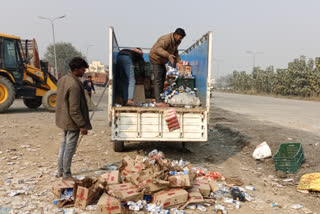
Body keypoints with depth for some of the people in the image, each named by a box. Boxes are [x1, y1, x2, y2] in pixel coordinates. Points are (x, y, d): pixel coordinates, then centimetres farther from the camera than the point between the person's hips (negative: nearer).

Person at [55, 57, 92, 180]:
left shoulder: (63, 79, 6)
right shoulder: (74, 86, -25)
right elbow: (74, 110, -25)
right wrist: (82, 125, -19)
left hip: (64, 119, 10)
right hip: (72, 122, -10)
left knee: (64, 144, 20)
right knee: (70, 148, 2)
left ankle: (60, 172, 33)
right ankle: (66, 175, 15)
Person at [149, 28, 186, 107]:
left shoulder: (176, 42, 0)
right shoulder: (166, 39, -29)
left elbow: (175, 52, 14)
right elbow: (157, 48, -43)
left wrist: (179, 61, -2)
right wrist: (168, 55, -55)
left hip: (162, 61, 10)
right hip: (155, 58, -10)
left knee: (163, 79, 18)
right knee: (158, 80, -15)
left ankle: (160, 97, 31)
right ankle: (158, 102, -17)